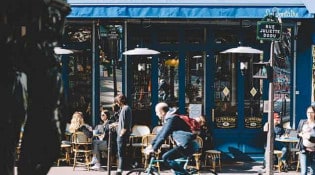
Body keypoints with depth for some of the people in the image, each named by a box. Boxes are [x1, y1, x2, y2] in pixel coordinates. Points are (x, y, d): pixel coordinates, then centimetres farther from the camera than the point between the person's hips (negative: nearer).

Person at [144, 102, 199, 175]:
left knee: (166, 158, -15)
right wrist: (151, 145, 23)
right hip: (188, 145, 10)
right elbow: (160, 133, 25)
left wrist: (154, 149, -15)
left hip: (188, 146, -10)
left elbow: (163, 136, -18)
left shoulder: (172, 118, -13)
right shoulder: (168, 119, 17)